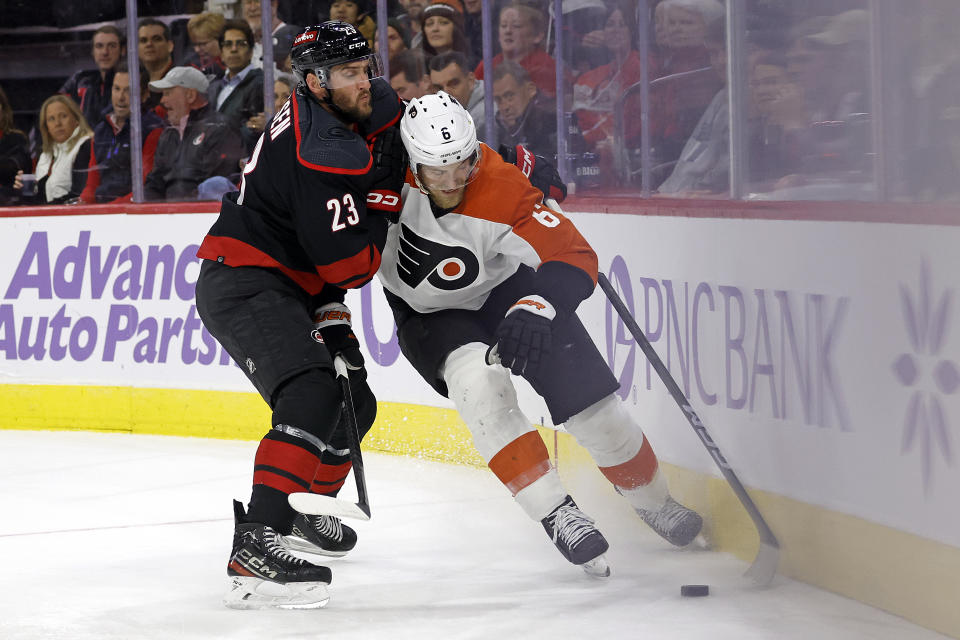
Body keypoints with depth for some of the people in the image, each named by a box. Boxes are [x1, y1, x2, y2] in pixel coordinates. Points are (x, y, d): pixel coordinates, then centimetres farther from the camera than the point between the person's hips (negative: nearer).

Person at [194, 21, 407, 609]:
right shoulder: (322, 149, -24)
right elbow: (348, 263, -24)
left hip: (289, 285, 10)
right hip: (243, 286, -10)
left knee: (353, 403, 21)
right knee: (313, 396, -30)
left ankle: (303, 511, 44)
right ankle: (257, 545, -40)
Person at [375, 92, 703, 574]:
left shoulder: (504, 193, -33)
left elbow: (574, 259, -37)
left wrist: (537, 308, -55)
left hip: (505, 293, -1)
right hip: (430, 316, 1)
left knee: (588, 399, -6)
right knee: (479, 378, -30)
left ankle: (654, 503, 21)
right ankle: (554, 512, -25)